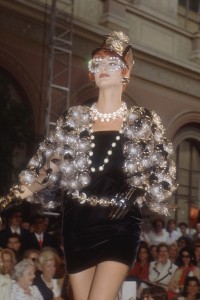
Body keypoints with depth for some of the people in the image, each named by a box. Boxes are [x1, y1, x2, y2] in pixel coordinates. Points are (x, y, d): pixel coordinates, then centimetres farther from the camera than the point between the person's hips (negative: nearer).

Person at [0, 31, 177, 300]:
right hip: (78, 223, 3)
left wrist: (133, 196, -7)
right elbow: (47, 165, 6)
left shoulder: (143, 122, 3)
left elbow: (162, 174, 7)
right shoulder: (75, 118, 8)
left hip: (120, 224, -2)